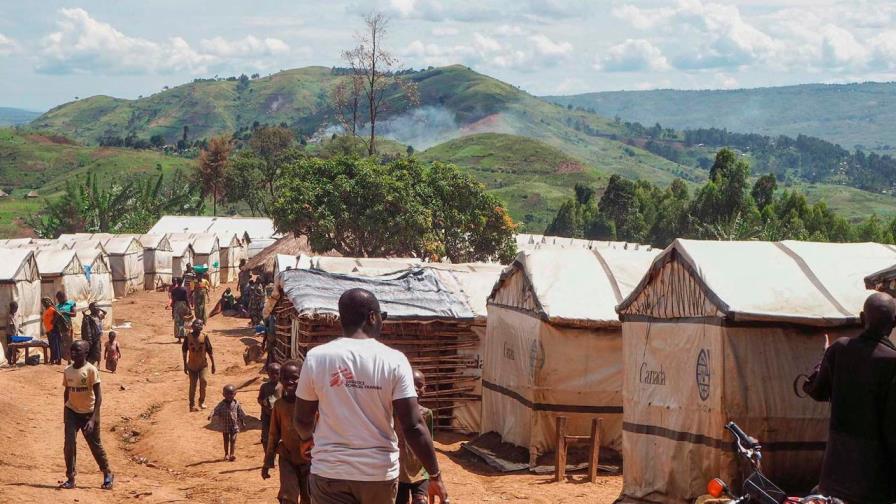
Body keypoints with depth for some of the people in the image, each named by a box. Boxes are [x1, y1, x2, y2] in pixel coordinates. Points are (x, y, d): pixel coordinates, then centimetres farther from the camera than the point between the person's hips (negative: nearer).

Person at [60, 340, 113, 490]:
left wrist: (93, 419, -23)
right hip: (72, 412, 4)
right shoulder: (67, 371, 0)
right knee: (69, 443, -10)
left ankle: (107, 474, 27)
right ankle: (70, 478, -3)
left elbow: (98, 396, -18)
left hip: (88, 412, -4)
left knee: (95, 445, 8)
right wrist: (65, 411, 19)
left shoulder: (91, 370, -16)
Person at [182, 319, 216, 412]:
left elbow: (209, 351, 0)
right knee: (192, 385, 4)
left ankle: (202, 401, 3)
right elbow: (184, 350, 3)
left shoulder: (204, 336, -7)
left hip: (203, 364, 0)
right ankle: (192, 405, 17)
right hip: (192, 365, 0)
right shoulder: (188, 336, -7)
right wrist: (185, 365, 5)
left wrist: (213, 364, 2)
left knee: (204, 381, -18)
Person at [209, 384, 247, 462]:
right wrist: (211, 415, -33)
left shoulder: (236, 404, -2)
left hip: (234, 425, -1)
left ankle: (232, 454, -11)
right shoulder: (222, 404, -4)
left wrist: (242, 423, 11)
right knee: (226, 440, 11)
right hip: (225, 425, 1)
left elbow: (240, 414, 6)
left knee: (233, 439, -8)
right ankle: (226, 454, 24)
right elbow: (216, 410, -13)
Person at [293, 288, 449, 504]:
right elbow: (413, 426, -11)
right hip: (380, 472, 1)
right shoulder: (394, 360, -8)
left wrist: (308, 439, 28)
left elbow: (302, 420, 5)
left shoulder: (316, 357, -5)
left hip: (330, 472, 0)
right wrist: (435, 475, -2)